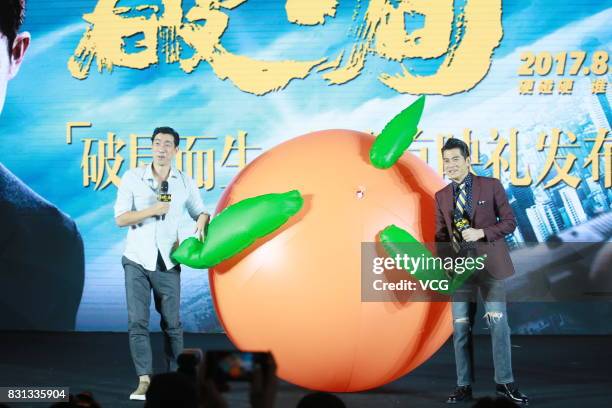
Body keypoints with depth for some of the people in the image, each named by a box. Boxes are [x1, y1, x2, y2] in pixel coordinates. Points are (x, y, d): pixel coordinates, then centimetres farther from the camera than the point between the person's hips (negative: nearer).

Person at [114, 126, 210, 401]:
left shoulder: (185, 183, 2)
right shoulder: (132, 178, -4)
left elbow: (200, 212, 14)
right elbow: (120, 219, -7)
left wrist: (201, 223, -10)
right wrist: (153, 210, -20)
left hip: (167, 262, 1)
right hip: (137, 260, -1)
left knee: (172, 323, 4)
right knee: (137, 321, -8)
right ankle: (144, 380, -7)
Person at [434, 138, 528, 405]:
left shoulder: (490, 186, 1)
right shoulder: (441, 197, 11)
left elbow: (509, 222, 0)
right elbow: (441, 236, 14)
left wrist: (482, 232, -15)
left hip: (490, 264, -3)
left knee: (498, 324, -6)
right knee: (460, 328, 3)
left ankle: (504, 383, 3)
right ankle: (464, 387, 9)